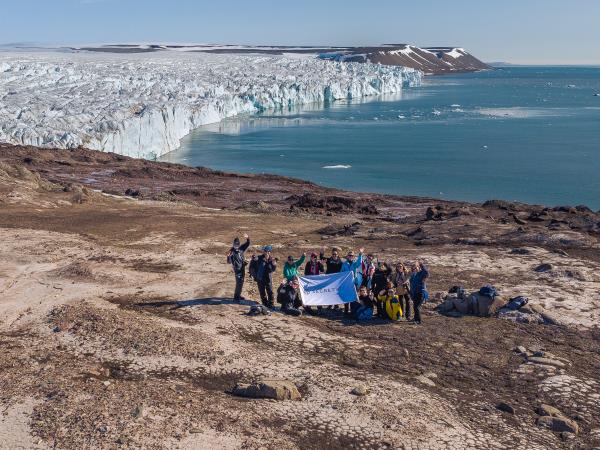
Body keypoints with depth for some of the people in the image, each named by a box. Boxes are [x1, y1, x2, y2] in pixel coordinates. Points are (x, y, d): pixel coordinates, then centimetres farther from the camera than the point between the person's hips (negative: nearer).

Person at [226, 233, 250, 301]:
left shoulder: (241, 248, 1)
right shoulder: (232, 251, -15)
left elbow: (248, 243, 9)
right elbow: (229, 262, -18)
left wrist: (247, 238, -11)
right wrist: (228, 256, -38)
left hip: (242, 268, 7)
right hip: (237, 269, -7)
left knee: (241, 283, 16)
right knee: (239, 283, -10)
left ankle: (238, 295, 29)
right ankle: (236, 297, -1)